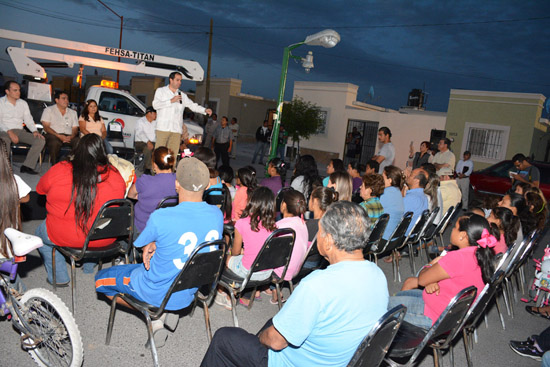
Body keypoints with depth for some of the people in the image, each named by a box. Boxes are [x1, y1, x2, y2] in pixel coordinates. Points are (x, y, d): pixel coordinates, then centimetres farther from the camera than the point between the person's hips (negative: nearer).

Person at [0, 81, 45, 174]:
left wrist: (35, 131, -4)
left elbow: (28, 119, 15)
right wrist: (10, 132, -23)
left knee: (41, 140, -19)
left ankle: (27, 166, -20)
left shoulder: (23, 103, 18)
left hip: (20, 131, 5)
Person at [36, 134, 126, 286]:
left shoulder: (59, 171, -15)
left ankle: (59, 277, 32)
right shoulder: (114, 175, -12)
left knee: (41, 233, 30)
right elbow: (121, 195, 7)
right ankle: (89, 267, 47)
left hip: (65, 238, -2)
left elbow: (40, 189, 5)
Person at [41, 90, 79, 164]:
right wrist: (59, 136, -16)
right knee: (55, 143, -39)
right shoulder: (48, 110, 14)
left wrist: (71, 136, -10)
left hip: (69, 136, 3)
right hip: (54, 135, -2)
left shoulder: (73, 113, 24)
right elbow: (46, 127, 1)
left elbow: (75, 129, 15)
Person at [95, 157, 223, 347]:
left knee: (101, 279, 18)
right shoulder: (217, 215, -12)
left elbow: (142, 244, -8)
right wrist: (155, 245, -7)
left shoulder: (160, 218, -29)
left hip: (158, 294, -5)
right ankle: (169, 310, 14)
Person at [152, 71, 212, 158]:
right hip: (163, 128, -3)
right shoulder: (161, 91, 10)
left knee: (174, 154, 0)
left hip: (176, 129, 3)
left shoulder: (182, 95, 19)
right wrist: (171, 101, -9)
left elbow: (192, 105, 13)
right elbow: (155, 105, -4)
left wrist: (205, 110, -3)